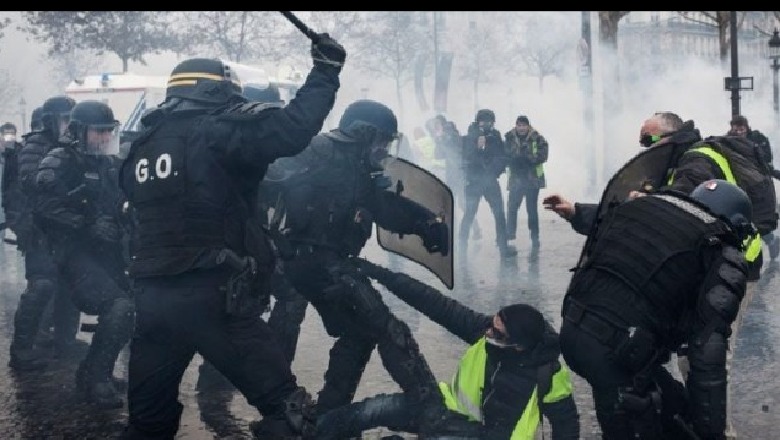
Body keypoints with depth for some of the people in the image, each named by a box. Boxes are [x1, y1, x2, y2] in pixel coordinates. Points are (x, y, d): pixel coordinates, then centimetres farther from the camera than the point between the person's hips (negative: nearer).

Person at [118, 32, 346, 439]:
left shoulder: (141, 147, 13)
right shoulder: (216, 132, -7)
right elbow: (292, 128, -14)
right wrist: (325, 70, -3)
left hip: (151, 298, 7)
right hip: (211, 298, -7)